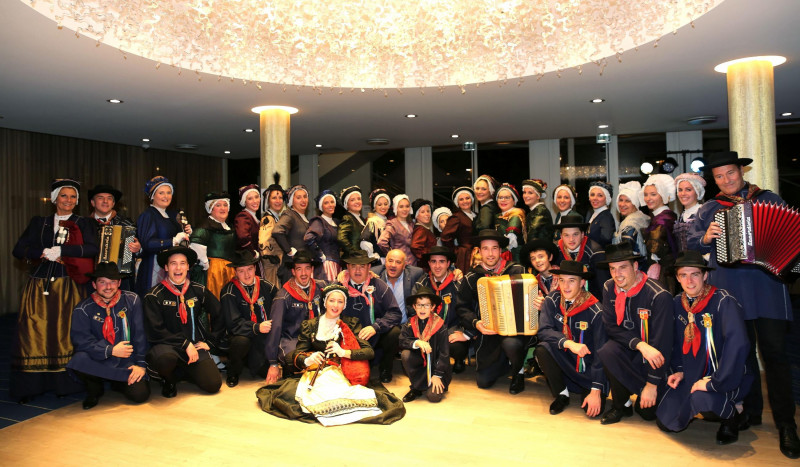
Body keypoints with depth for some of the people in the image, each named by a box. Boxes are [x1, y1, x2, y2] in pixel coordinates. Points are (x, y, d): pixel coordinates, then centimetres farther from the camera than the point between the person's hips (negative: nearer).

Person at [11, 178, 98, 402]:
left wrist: (61, 251, -15)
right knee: (35, 334, -2)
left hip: (69, 286, -2)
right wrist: (44, 253, -10)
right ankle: (30, 385, 4)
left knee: (66, 333, -4)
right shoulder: (39, 223, 16)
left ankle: (65, 383, 2)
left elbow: (93, 249, -9)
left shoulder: (84, 224, 8)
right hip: (38, 287, 2)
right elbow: (18, 250, 6)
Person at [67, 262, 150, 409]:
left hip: (127, 362, 1)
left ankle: (117, 384, 18)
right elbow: (81, 341, -12)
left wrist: (141, 364, -7)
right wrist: (110, 351, -23)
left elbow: (140, 334, -2)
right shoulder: (83, 309, -2)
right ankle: (95, 390, 1)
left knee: (140, 394, -19)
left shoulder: (132, 300, 0)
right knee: (79, 359, -32)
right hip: (99, 362, -1)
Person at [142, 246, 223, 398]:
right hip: (167, 345, -3)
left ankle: (185, 370, 18)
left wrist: (210, 341, 7)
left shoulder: (199, 291, 7)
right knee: (164, 359, -40)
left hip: (194, 346, 3)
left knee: (213, 385, -15)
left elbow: (220, 316, 15)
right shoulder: (154, 295, -3)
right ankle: (169, 380, 0)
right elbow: (156, 331, -8)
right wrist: (185, 344, -13)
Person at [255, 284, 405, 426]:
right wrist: (308, 359, -15)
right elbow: (296, 355, 9)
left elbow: (369, 351, 2)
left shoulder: (351, 324, 14)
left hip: (343, 373, -3)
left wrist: (344, 352, -15)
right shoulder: (310, 325, 16)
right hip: (316, 372, 3)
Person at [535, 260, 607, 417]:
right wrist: (569, 343, -35)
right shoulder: (552, 300, -9)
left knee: (593, 410, -21)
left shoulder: (595, 311, -17)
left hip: (588, 366, -2)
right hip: (563, 360, 3)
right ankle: (561, 394, -4)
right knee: (542, 349, -29)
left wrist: (596, 390, -19)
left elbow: (600, 353, -16)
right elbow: (543, 331, -18)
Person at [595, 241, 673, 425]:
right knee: (606, 351, -31)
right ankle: (621, 405, -9)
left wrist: (652, 384, -18)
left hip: (652, 357, -3)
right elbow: (611, 326, -7)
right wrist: (640, 344, -25)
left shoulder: (659, 296, -21)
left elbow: (662, 343, -20)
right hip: (627, 350, 3)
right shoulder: (609, 288, -7)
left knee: (648, 411, -16)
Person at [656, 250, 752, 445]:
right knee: (666, 422, -1)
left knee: (702, 401, -36)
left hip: (725, 377, -6)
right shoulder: (678, 303, 0)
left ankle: (732, 413, 0)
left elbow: (738, 344, -32)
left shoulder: (723, 301, -20)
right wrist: (679, 369, 2)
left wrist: (714, 382, -30)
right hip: (691, 376, 6)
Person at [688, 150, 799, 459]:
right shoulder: (709, 209, 12)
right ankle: (750, 411, 23)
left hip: (766, 286, -1)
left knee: (774, 352, -2)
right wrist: (706, 238, -10)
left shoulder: (769, 199, 9)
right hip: (729, 291, 1)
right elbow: (691, 242, 10)